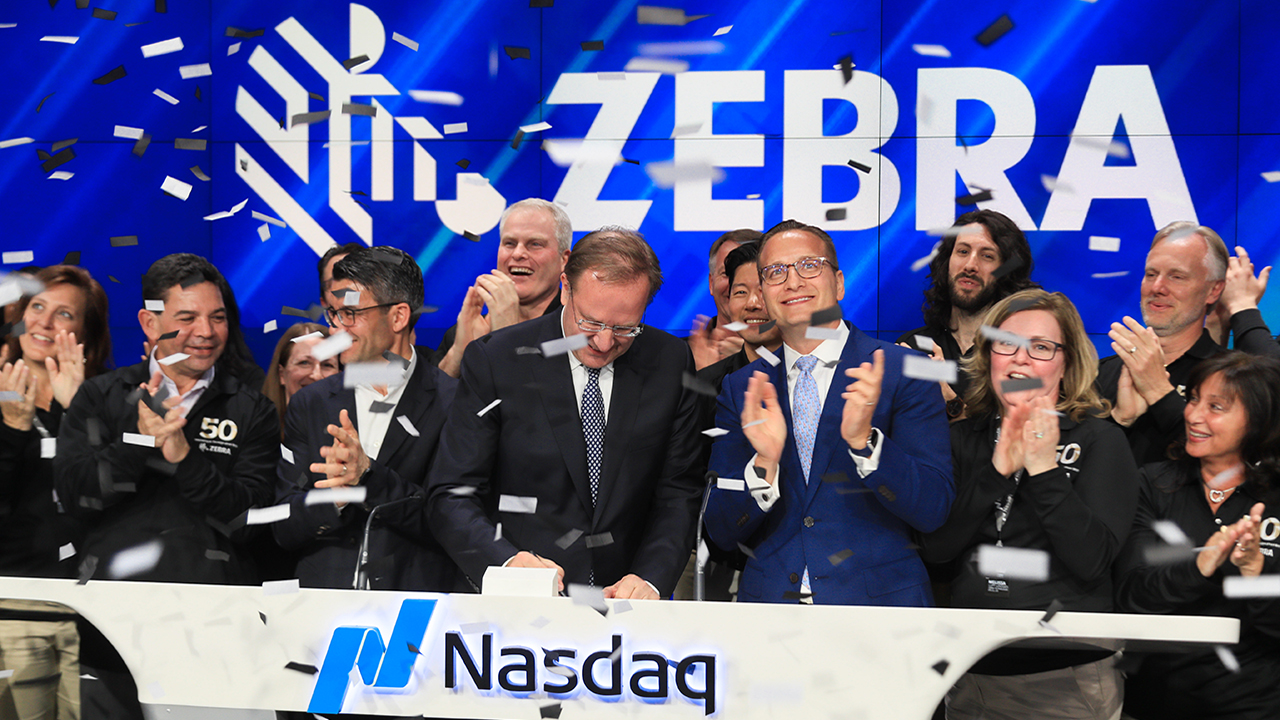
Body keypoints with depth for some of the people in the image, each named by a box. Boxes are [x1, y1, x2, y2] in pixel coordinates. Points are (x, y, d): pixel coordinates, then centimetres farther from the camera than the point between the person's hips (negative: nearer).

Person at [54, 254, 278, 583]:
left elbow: (251, 519, 2)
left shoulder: (254, 410, 12)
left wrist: (184, 457, -12)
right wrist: (139, 441, -12)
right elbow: (73, 495, 2)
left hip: (211, 591, 0)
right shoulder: (100, 395, 13)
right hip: (111, 586, 0)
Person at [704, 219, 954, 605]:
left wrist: (862, 439, -19)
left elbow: (933, 511, -6)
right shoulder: (740, 388, 10)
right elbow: (722, 533, 5)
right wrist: (765, 463, -12)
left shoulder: (904, 371, 1)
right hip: (769, 600, 2)